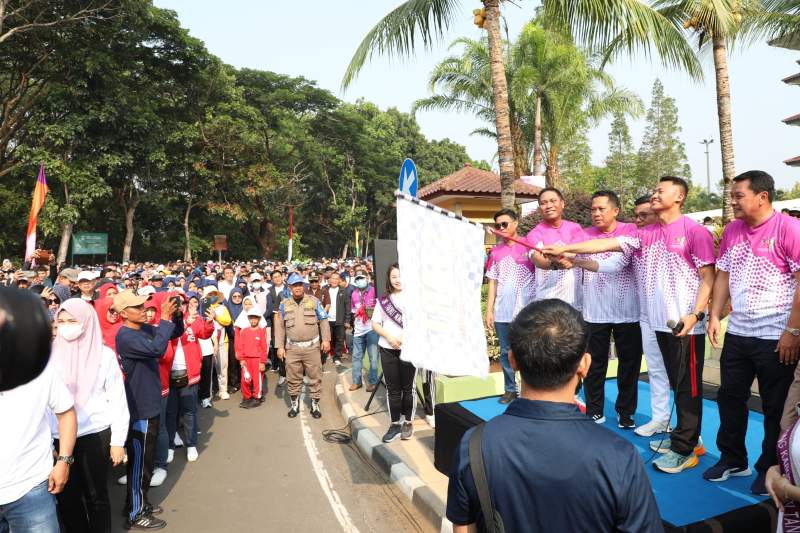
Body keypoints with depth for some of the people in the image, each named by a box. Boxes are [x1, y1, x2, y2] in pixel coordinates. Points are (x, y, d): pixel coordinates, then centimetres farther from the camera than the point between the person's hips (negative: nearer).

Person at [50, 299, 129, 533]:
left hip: (95, 435, -3)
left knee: (96, 495, 9)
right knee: (66, 496, 13)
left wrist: (118, 441, -6)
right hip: (59, 437, 3)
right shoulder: (52, 354, 1)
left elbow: (118, 400, -4)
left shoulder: (104, 354, -7)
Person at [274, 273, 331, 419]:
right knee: (293, 379, 9)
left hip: (312, 346, -1)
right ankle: (295, 405, 25)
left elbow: (323, 321, 3)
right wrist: (280, 346, 1)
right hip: (292, 348, 1)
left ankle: (315, 405, 18)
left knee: (315, 377, 5)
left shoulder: (314, 301, 2)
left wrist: (326, 339, -3)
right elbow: (280, 326, 6)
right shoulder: (284, 304, 5)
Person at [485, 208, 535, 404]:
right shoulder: (495, 252, 8)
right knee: (506, 352, 10)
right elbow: (493, 282, 11)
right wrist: (489, 310, 5)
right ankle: (510, 389, 21)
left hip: (526, 311, -4)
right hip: (502, 312, 4)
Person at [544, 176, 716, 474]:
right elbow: (607, 244, 5)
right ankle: (687, 437, 30)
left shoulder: (694, 231, -7)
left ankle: (684, 449, 12)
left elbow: (708, 277, -9)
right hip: (662, 322, 6)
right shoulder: (645, 235, 11)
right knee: (676, 383, 16)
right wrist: (565, 249, -3)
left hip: (686, 323, -6)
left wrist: (695, 314, -18)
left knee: (688, 385, 2)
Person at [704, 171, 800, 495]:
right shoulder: (732, 230, 7)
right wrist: (715, 316, 4)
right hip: (737, 333, 6)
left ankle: (771, 470, 26)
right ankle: (732, 459, 31)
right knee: (729, 397, 14)